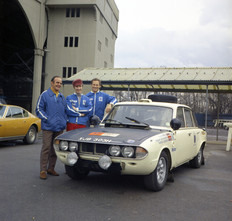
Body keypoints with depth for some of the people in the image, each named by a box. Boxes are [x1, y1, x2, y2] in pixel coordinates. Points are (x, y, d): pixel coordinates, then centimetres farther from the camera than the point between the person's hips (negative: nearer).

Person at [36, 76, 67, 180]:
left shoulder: (62, 97, 17)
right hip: (48, 127, -5)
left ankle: (51, 168, 20)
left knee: (55, 149, 10)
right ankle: (43, 170, -1)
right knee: (46, 148, -7)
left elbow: (65, 110, 24)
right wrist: (47, 119, -12)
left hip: (59, 128, 6)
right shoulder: (44, 95, 0)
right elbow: (39, 109, -3)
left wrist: (64, 121, 9)